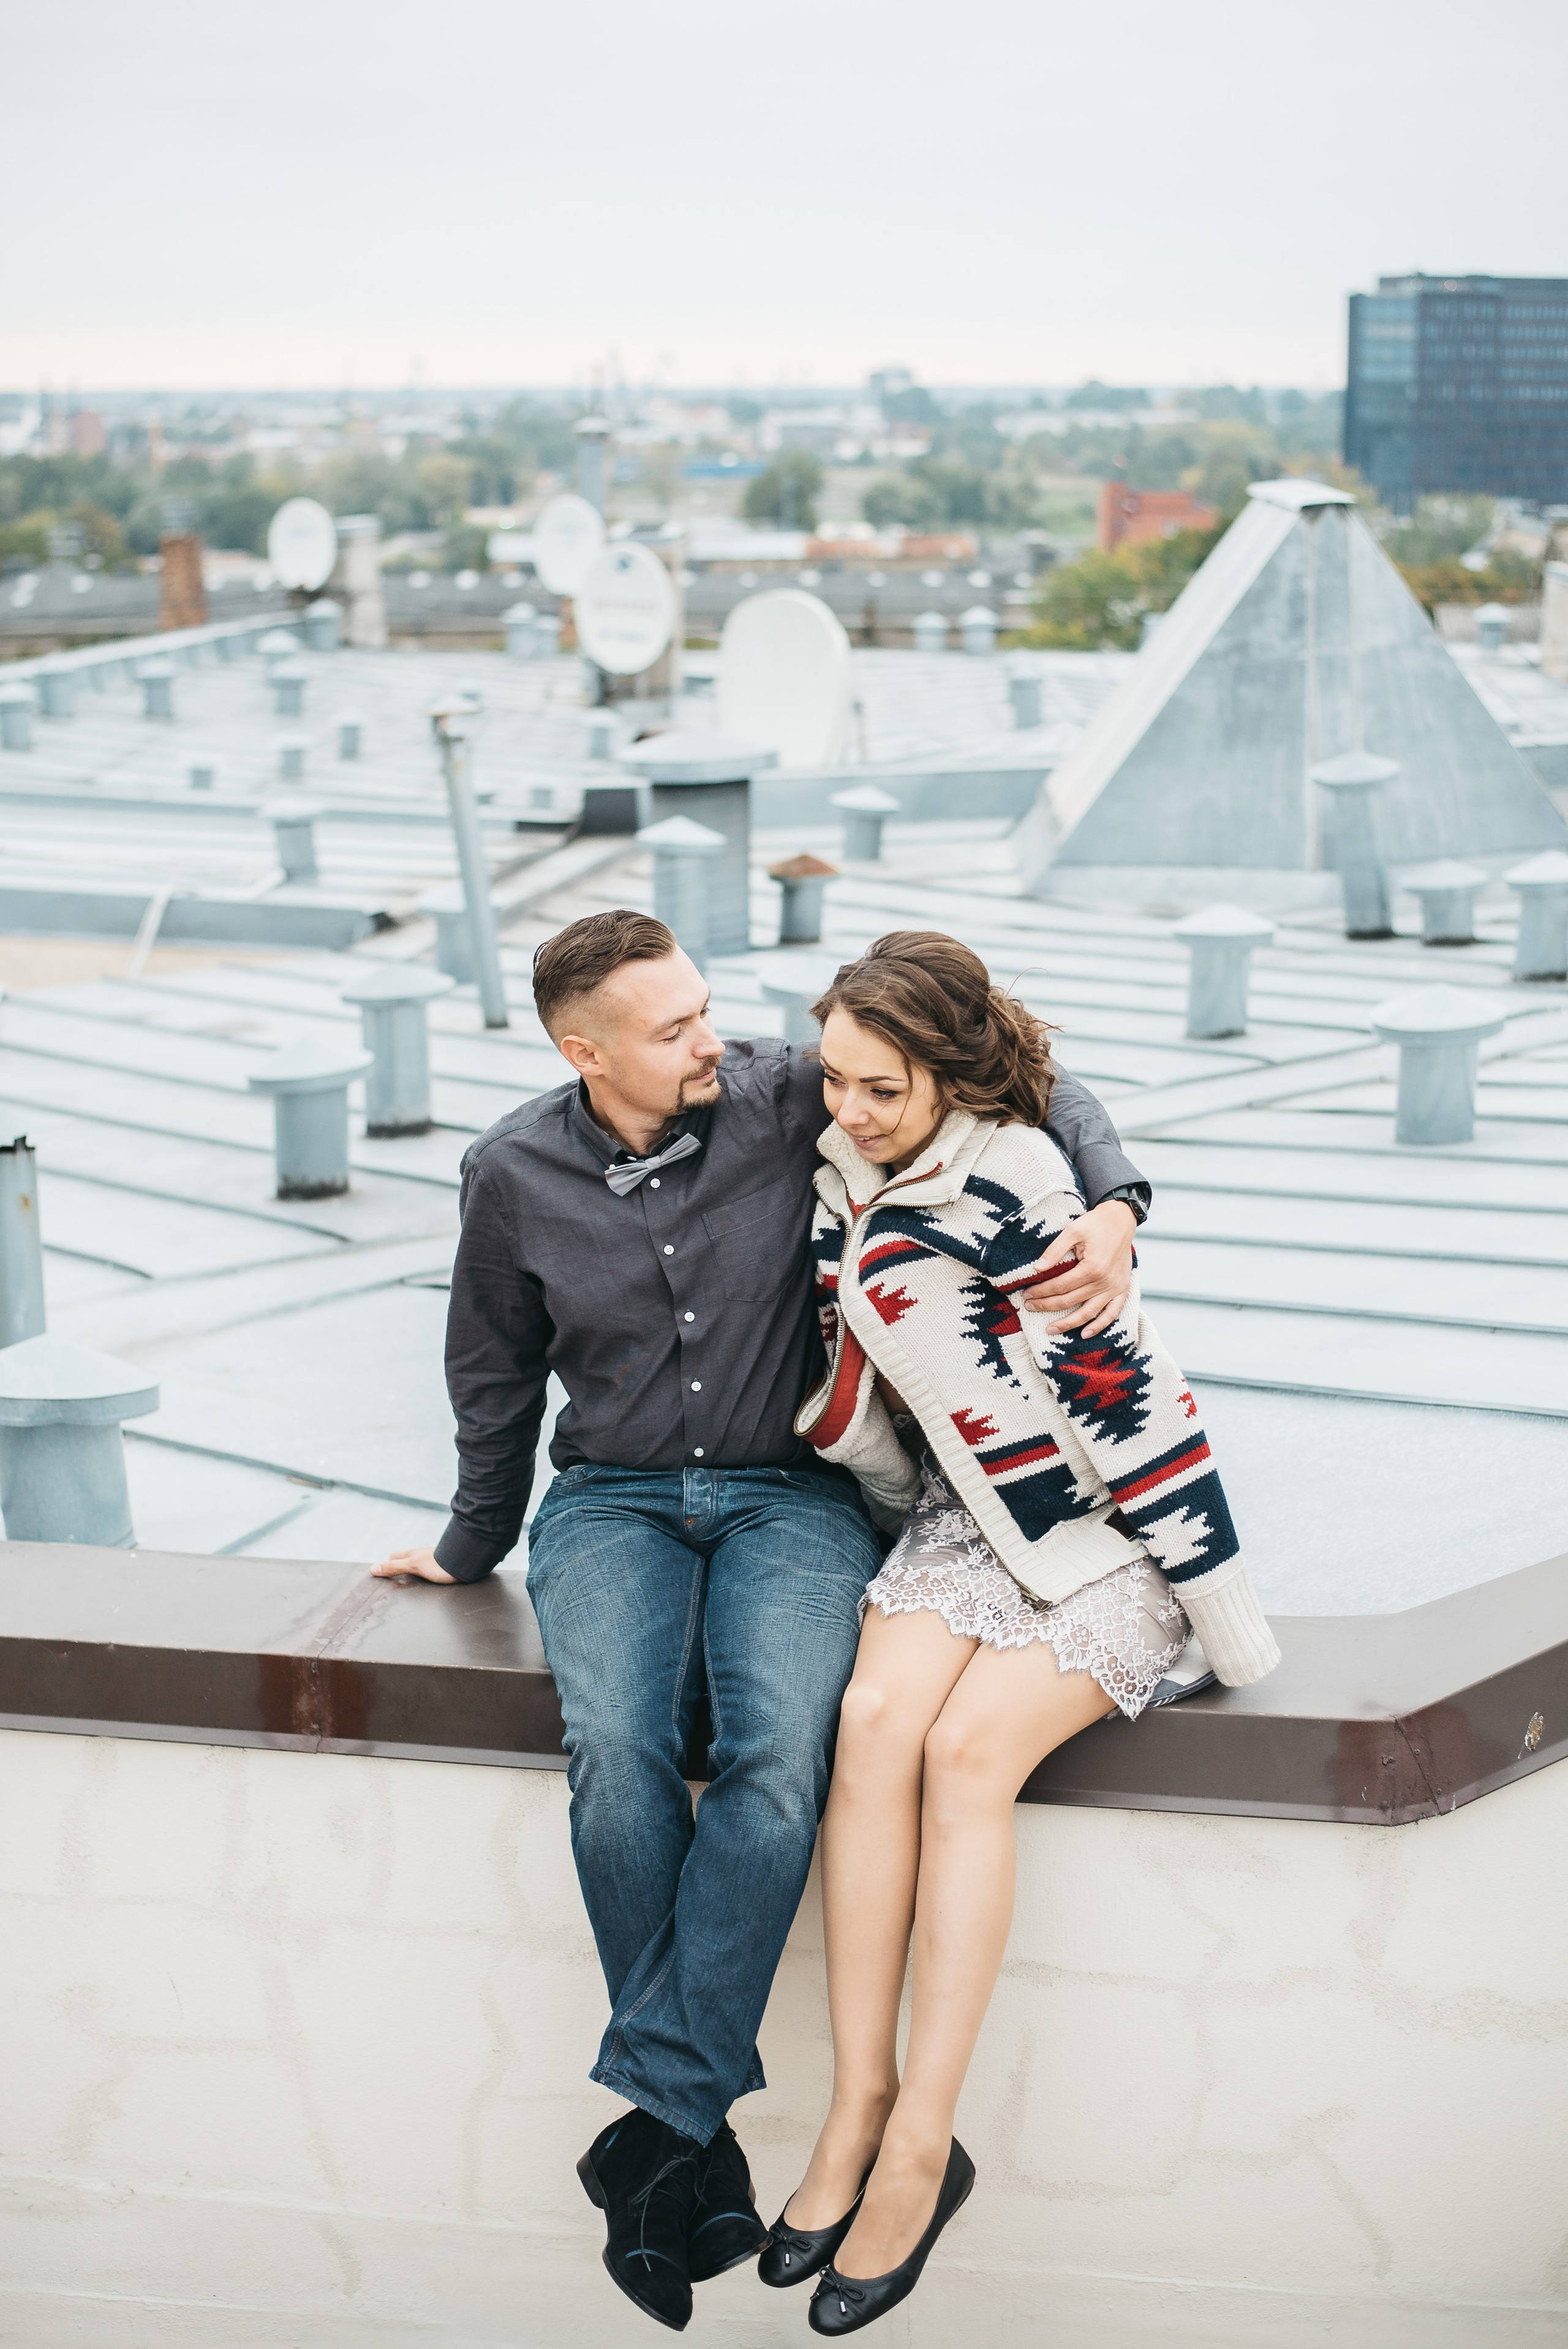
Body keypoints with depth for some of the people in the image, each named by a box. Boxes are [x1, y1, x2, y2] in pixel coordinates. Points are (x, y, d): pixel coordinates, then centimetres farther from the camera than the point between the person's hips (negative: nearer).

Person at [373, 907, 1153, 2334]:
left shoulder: (786, 1099, -5)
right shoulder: (514, 1177, 1)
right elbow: (496, 1380, 18)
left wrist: (1113, 1209, -17)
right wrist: (473, 1549, 28)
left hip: (789, 1496, -1)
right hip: (613, 1500, 1)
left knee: (779, 1751, -32)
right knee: (617, 1750, -30)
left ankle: (657, 2113, -25)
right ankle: (702, 2138, -22)